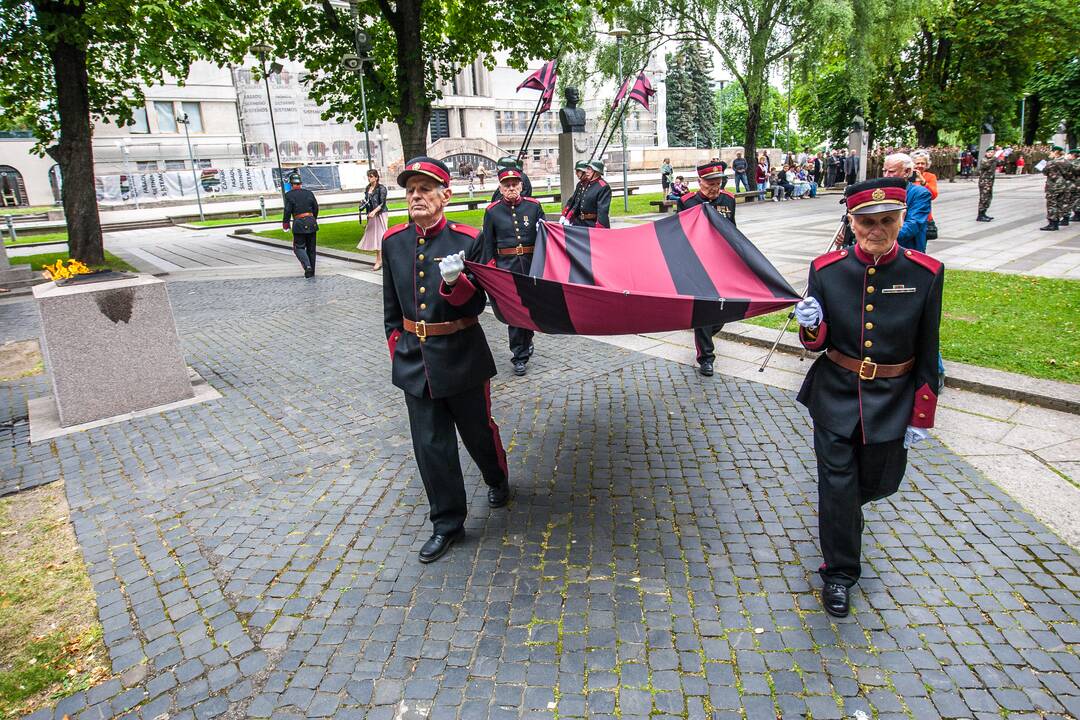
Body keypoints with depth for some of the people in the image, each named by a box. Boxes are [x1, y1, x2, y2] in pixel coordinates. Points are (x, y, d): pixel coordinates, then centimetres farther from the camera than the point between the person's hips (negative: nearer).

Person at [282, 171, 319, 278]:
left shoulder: (289, 195, -4)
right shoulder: (309, 193, 7)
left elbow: (287, 211, -7)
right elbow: (316, 208, 11)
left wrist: (285, 223, 5)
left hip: (299, 224, -4)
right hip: (311, 223, 4)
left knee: (299, 247, 5)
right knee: (311, 248, 10)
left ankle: (307, 266, -17)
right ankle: (311, 271, 14)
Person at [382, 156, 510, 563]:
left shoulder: (468, 239, -10)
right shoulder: (393, 241, 2)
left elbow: (477, 304, -11)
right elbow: (391, 304, 12)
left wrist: (455, 282, -30)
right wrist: (397, 346, 11)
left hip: (461, 356, -3)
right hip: (414, 358, 3)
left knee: (477, 429, 15)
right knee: (430, 445, 7)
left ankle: (497, 481, 47)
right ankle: (447, 524, 22)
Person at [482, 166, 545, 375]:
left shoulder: (534, 206, 4)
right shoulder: (492, 211, 2)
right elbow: (488, 244, 5)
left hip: (532, 264, 2)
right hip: (507, 267, -2)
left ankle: (527, 339, 38)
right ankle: (520, 356, 7)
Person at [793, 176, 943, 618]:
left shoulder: (926, 274, -9)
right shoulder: (826, 270, -9)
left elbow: (927, 353, -2)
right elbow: (816, 344, -2)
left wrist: (921, 416, -1)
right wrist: (810, 326, -26)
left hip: (891, 401, 1)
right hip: (836, 396, -1)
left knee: (879, 482, 19)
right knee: (837, 486, 3)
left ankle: (843, 511, 55)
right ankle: (839, 574, 22)